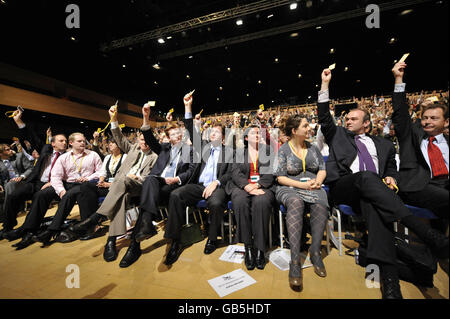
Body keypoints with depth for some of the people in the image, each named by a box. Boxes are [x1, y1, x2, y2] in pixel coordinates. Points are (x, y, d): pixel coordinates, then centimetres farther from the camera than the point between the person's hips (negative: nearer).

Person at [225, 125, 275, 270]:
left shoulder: (268, 150, 17)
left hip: (263, 186, 0)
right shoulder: (239, 152, 18)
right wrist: (248, 187, -16)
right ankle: (248, 247, -22)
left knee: (261, 202, -34)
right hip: (242, 186, 1)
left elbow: (271, 172, 5)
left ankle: (259, 248, -23)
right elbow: (236, 173, 3)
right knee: (240, 201, -33)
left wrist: (257, 185, -12)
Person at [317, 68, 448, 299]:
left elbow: (391, 169, 29)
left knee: (373, 205, -36)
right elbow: (324, 117, 14)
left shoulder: (383, 145, 29)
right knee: (366, 176, -35)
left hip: (372, 191, 1)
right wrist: (325, 85, 14)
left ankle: (389, 281, -43)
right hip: (342, 187, -1)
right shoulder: (338, 135, 23)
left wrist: (391, 178, 3)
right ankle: (426, 233, -38)